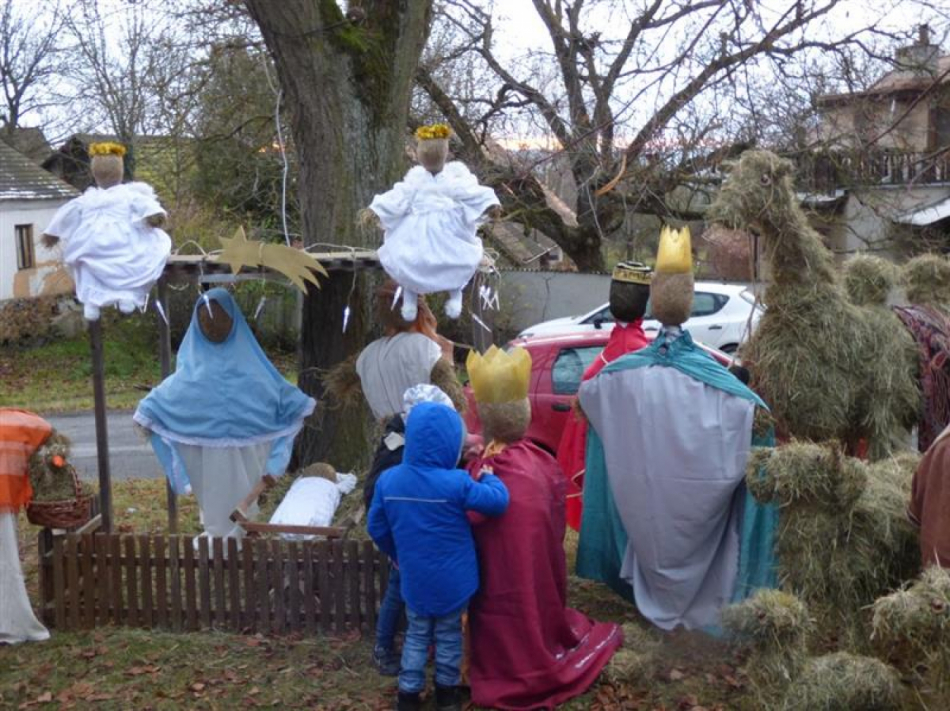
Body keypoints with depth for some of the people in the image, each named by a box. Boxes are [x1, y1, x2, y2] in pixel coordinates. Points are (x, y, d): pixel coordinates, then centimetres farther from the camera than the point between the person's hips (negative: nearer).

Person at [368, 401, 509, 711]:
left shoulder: (388, 480, -12)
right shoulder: (456, 483, -25)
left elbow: (377, 528, 0)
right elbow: (499, 501, -15)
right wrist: (488, 476, 4)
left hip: (414, 578, 3)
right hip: (452, 580, -3)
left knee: (416, 635, 20)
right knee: (449, 635, 18)